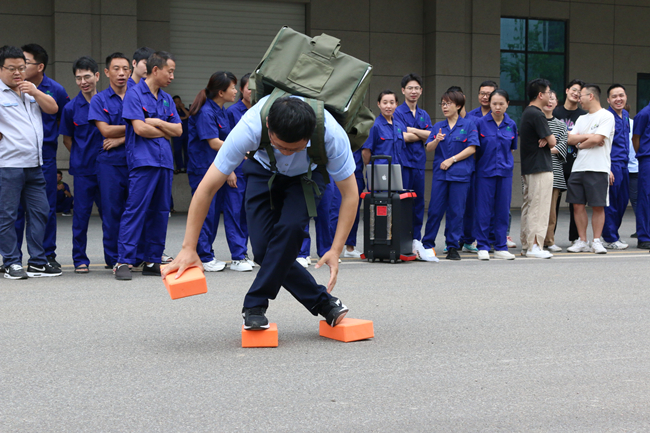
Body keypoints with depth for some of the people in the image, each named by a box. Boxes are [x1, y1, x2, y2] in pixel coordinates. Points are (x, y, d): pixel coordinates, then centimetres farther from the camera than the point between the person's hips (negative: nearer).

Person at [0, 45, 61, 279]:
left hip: (34, 163, 7)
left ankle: (38, 262, 15)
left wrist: (35, 93, -6)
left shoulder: (31, 89, 16)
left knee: (40, 211, 8)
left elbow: (53, 108, 7)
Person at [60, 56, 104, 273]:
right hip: (83, 169, -1)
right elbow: (67, 139, 9)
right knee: (81, 214, 2)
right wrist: (82, 156, 5)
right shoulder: (71, 108, -1)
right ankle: (80, 259, 12)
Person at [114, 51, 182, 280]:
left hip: (164, 160, 7)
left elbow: (178, 130, 13)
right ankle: (124, 262, -9)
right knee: (135, 210, -11)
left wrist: (158, 122, -3)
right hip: (143, 160, -7)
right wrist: (165, 132, 2)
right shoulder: (134, 94, -2)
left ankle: (153, 261, 13)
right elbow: (140, 128, -11)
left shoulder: (166, 99, 19)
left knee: (160, 211, 7)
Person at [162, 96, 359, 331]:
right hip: (264, 171, 1)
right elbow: (206, 189, -31)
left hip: (307, 174, -1)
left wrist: (335, 251, -32)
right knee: (263, 248, -16)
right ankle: (321, 301, 1)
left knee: (290, 228, -28)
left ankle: (255, 305, -12)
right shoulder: (249, 128, -39)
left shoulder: (332, 135, -39)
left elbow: (350, 194, -25)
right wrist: (189, 248, -31)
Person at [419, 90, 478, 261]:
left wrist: (452, 160, -10)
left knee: (456, 211, 0)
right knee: (435, 210, 0)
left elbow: (472, 148, -5)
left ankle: (453, 247, 9)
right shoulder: (438, 126, 13)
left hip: (460, 174, -3)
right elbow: (429, 148, 6)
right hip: (440, 173, 3)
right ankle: (427, 245, 9)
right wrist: (437, 140, -16)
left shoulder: (468, 124, 2)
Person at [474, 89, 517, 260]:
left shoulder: (511, 125, 6)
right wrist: (477, 163, -3)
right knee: (484, 209, -1)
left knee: (503, 209, 5)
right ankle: (482, 246, 8)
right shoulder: (480, 123, -4)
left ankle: (501, 247, 13)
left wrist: (507, 163, 7)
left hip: (505, 171, 3)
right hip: (485, 171, -3)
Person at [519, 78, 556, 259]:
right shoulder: (537, 115, -16)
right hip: (540, 168, -10)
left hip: (527, 167, 10)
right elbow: (552, 142, -16)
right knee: (539, 207, -8)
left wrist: (544, 140, 0)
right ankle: (534, 246, -10)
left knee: (528, 206, 11)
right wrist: (548, 139, 5)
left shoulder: (526, 113, 15)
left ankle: (526, 245, 15)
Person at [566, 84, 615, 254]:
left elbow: (597, 139, -14)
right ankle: (582, 241, 11)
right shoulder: (582, 119, 19)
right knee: (578, 205, 4)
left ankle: (596, 241, 4)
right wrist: (588, 136, -7)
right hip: (578, 168, 7)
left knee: (598, 206, -3)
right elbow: (570, 139, 8)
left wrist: (580, 144, 1)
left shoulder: (606, 116, -3)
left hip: (598, 169, -6)